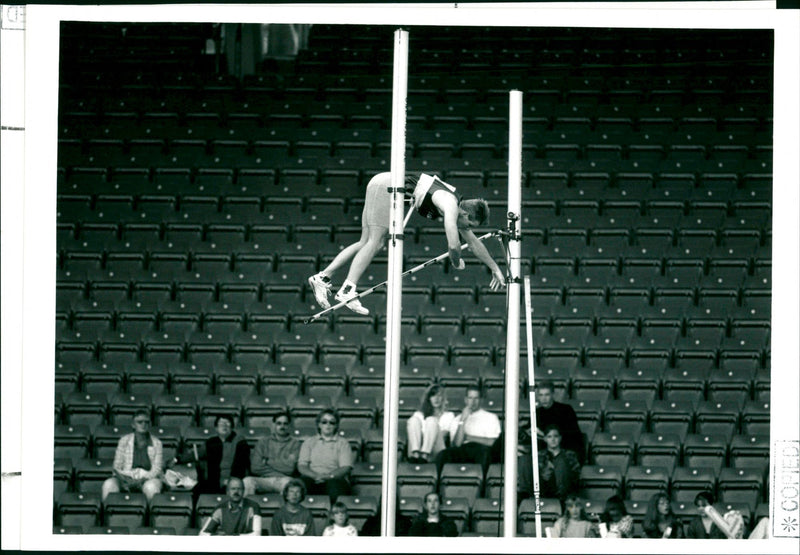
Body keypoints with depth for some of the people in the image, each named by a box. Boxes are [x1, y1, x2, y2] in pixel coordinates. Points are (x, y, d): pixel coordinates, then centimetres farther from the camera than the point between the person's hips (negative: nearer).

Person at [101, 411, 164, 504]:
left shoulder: (156, 443, 6)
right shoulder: (124, 441, 9)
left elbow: (157, 469, -1)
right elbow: (116, 467, 7)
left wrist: (143, 479, -19)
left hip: (148, 478, -1)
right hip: (126, 478, 1)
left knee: (151, 486, -39)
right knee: (108, 484, -30)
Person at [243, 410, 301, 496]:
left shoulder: (294, 443, 10)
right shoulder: (263, 442, 16)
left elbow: (290, 468, -4)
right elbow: (255, 468, 4)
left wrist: (268, 461, 4)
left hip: (283, 479, -2)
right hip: (264, 479, 2)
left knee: (288, 482, -39)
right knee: (247, 481, -31)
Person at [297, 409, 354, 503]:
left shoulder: (342, 443, 18)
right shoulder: (309, 442, 23)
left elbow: (346, 468, 3)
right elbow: (301, 466, 10)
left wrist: (329, 476, -16)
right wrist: (315, 476, -13)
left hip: (335, 479, -1)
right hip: (313, 479, 1)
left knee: (334, 483, -39)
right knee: (304, 480, -36)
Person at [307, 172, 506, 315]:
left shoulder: (454, 207, 11)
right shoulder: (451, 207, -18)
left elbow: (473, 242, 22)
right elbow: (453, 244, -30)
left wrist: (495, 268, 27)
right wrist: (456, 263, -8)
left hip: (383, 186, 9)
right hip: (385, 185, -9)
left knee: (367, 243, 7)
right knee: (375, 242, -13)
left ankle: (323, 277, 4)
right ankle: (347, 289, -22)